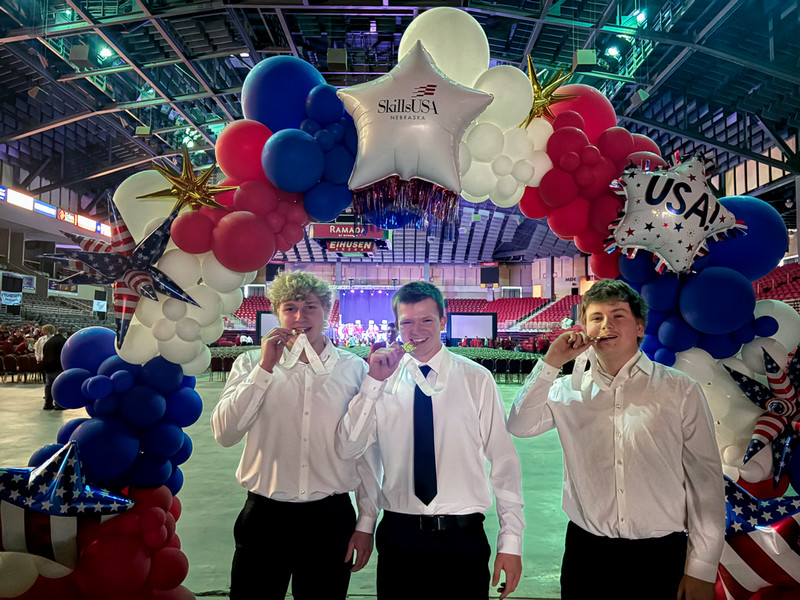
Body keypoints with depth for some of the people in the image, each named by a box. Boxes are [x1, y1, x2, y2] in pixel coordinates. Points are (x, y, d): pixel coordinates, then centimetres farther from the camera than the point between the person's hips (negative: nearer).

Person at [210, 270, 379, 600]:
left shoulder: (354, 369, -1)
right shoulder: (251, 363, 0)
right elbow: (225, 434, -12)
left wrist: (366, 522, 4)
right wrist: (265, 367, -17)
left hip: (330, 519, 0)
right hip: (264, 515, 0)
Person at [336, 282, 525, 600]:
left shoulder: (477, 379, -4)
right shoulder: (382, 381, 0)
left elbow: (503, 459, -3)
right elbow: (347, 449, -7)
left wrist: (511, 541, -5)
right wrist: (374, 382, -16)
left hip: (463, 538, -1)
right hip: (398, 536, 1)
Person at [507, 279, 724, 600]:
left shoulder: (680, 390, -2)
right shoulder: (568, 390, 3)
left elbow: (705, 480, -1)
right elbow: (519, 426, -7)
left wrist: (701, 569, -2)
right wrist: (551, 363, -11)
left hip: (659, 558, -1)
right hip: (585, 552, 1)